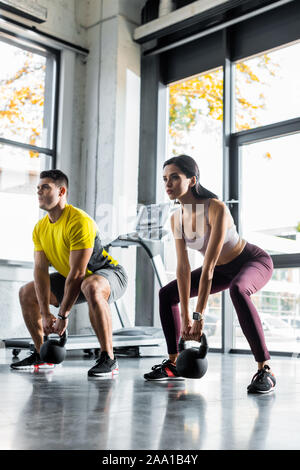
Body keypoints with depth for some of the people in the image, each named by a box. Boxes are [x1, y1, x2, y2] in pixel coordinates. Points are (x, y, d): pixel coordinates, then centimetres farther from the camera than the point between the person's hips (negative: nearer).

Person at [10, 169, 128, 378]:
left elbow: (77, 274, -29)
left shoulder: (79, 221, -28)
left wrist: (63, 316, -27)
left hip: (110, 274, -8)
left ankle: (109, 359, -31)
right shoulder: (40, 228, -3)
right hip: (71, 278, 9)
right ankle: (42, 356, 15)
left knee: (91, 288, -42)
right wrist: (45, 313, -15)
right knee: (27, 292, 6)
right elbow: (41, 269, -6)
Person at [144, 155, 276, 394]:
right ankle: (173, 364, 13)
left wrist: (200, 315, -34)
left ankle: (265, 370, -31)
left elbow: (209, 266, -35)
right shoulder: (177, 218, -12)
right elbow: (183, 268, -13)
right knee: (167, 293, 2)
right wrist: (185, 317, -17)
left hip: (254, 262, -7)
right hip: (224, 268, 8)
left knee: (237, 290, -41)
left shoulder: (216, 208, -33)